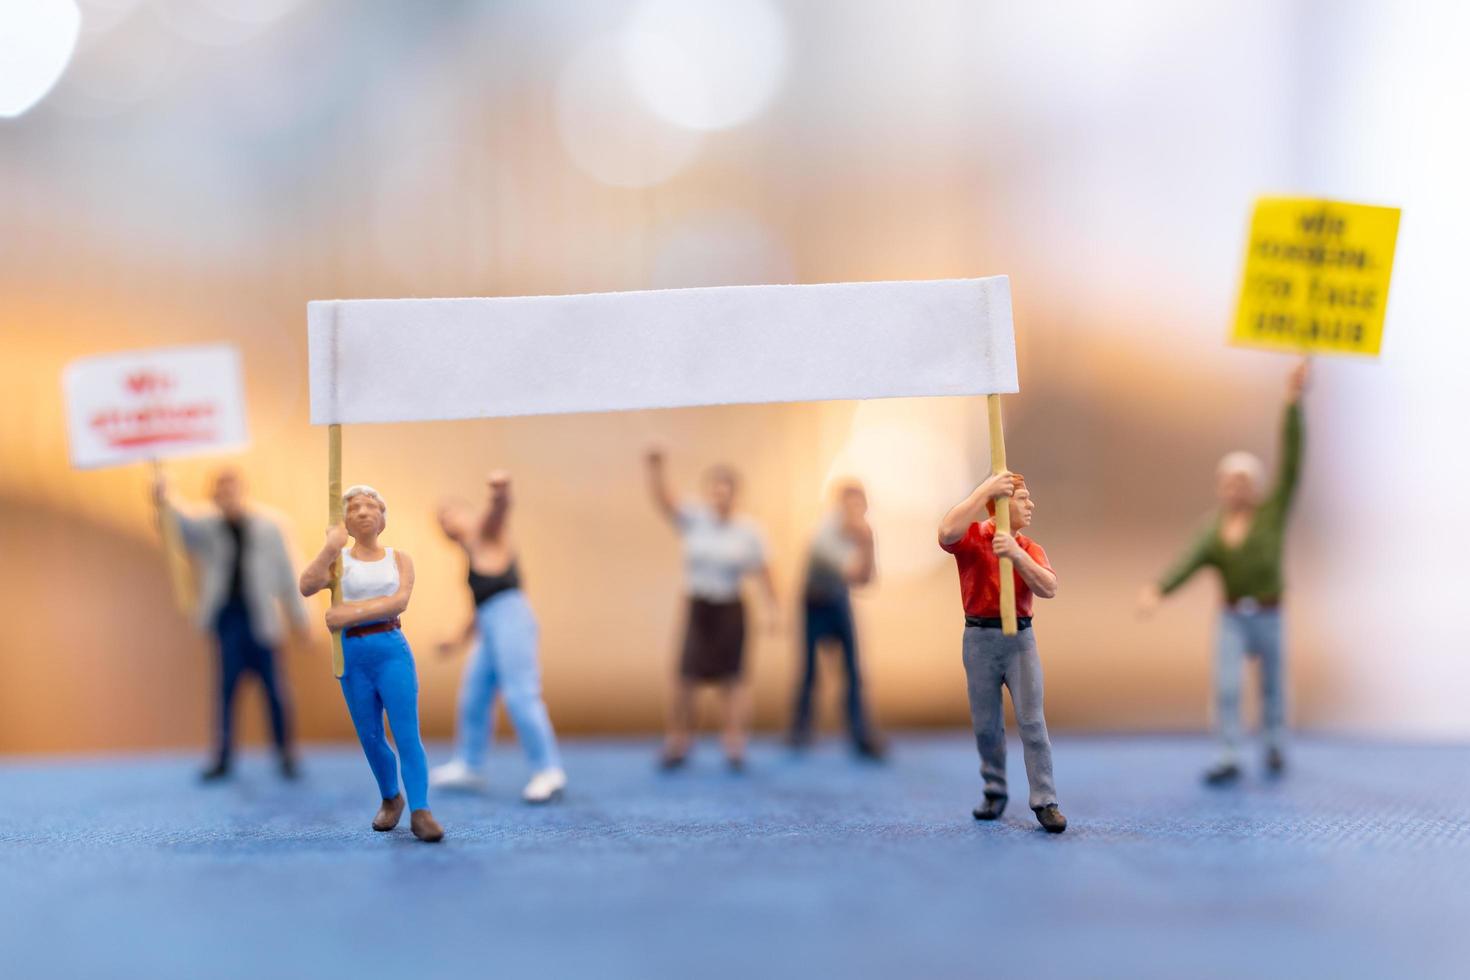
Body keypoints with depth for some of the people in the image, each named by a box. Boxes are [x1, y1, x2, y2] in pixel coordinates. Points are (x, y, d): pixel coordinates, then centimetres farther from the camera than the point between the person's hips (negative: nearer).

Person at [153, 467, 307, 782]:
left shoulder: (268, 529, 2)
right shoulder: (208, 528, 5)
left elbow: (286, 577, 4)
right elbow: (184, 526, -17)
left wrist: (300, 619, 5)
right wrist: (164, 504, -39)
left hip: (260, 619, -1)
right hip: (227, 617, 1)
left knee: (272, 686, 2)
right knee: (226, 684, 1)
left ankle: (286, 754, 13)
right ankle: (223, 757, 7)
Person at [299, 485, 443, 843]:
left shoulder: (399, 558, 7)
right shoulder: (338, 558, 6)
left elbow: (399, 601, -10)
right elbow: (307, 587, -13)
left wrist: (351, 613, -19)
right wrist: (330, 547, -23)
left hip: (392, 650, -1)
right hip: (353, 655, 1)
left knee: (407, 732, -12)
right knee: (370, 737, 8)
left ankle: (420, 812, -16)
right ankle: (391, 799, 31)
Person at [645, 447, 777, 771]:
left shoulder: (748, 531, -1)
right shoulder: (694, 519, -3)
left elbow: (762, 572, 2)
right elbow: (663, 500, -17)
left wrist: (772, 608, -5)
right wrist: (656, 467, -33)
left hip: (730, 610, 0)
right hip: (697, 607, 0)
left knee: (732, 678, 3)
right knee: (685, 678, -2)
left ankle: (734, 748, 9)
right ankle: (676, 746, 11)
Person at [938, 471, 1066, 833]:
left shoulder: (1030, 548, 5)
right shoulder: (973, 536, -3)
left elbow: (1048, 588, -11)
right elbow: (947, 532, -27)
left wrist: (1016, 554, -25)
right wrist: (986, 489, -26)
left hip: (1020, 639, 1)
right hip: (979, 638, -1)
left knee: (1032, 721, -5)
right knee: (986, 724, 7)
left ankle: (1045, 802, -5)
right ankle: (995, 792, 21)